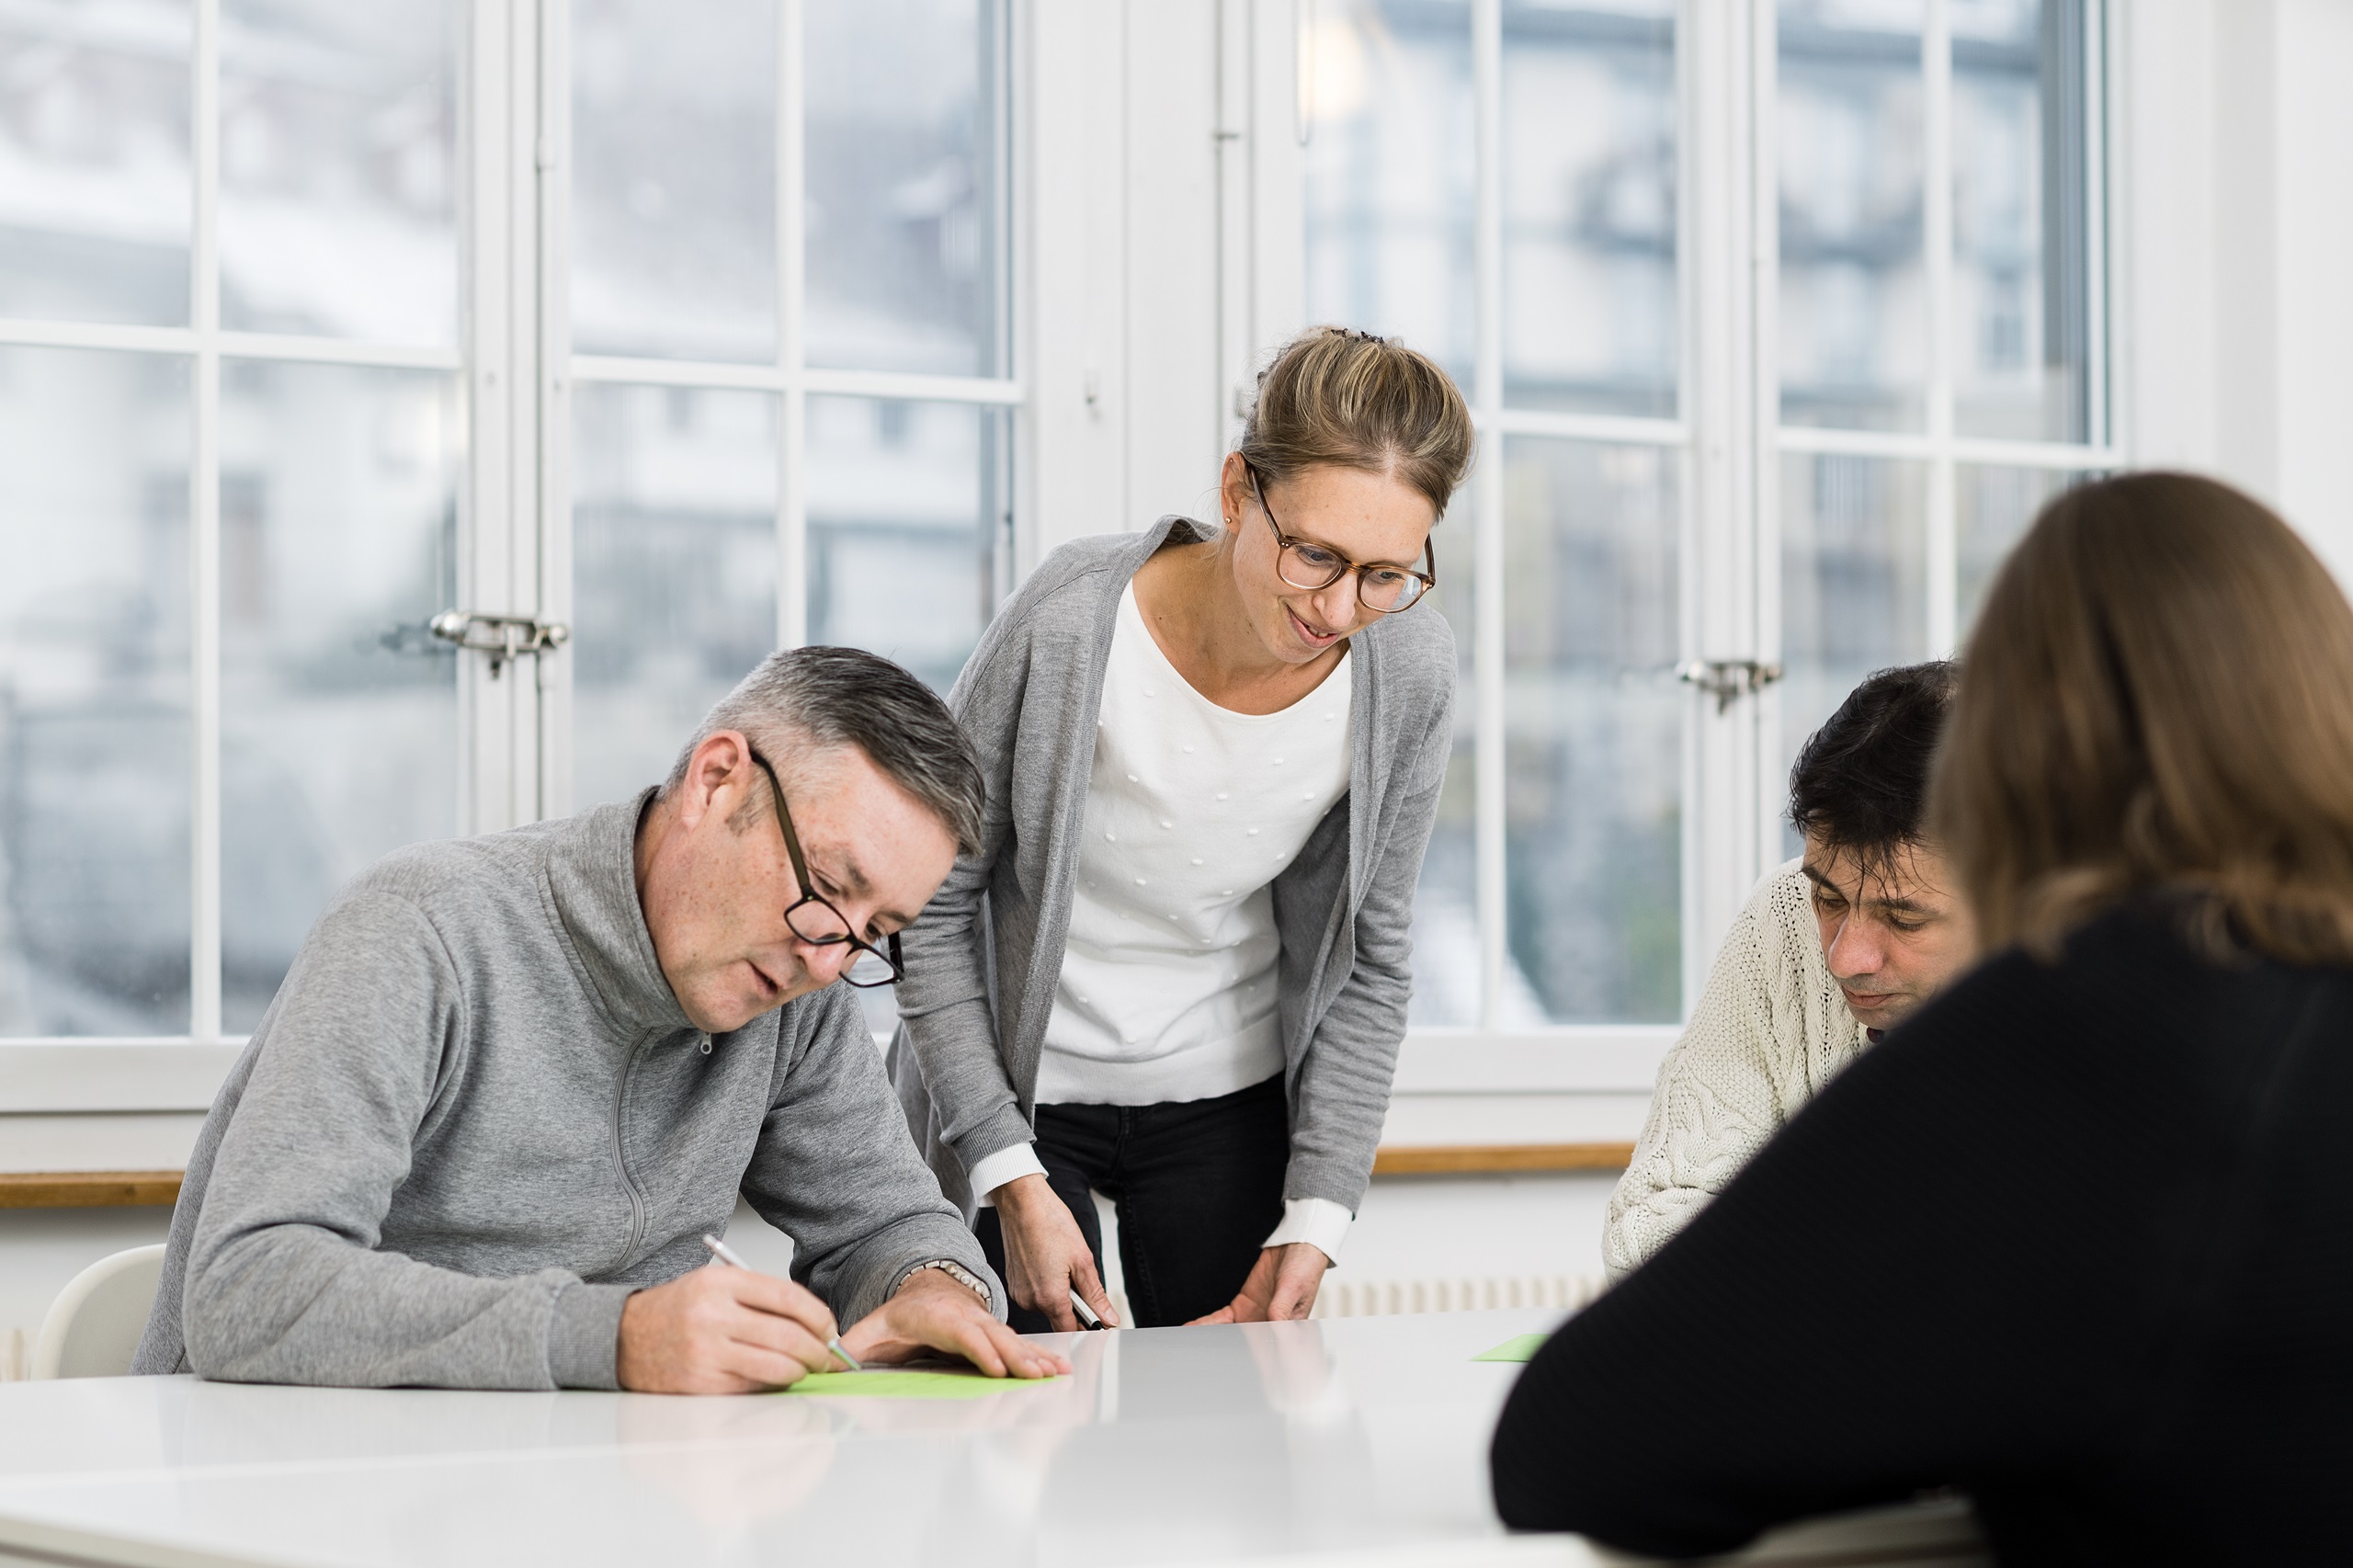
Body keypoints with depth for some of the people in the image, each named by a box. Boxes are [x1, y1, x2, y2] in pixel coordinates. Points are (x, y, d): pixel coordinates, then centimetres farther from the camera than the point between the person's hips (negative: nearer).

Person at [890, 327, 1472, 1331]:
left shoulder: (1406, 673, -16)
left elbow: (1369, 961, -2)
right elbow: (929, 916, -14)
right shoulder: (1071, 626, -26)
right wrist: (1013, 1180, -17)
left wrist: (1316, 1218, -9)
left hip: (1231, 1099, 3)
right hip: (1011, 1093, -3)